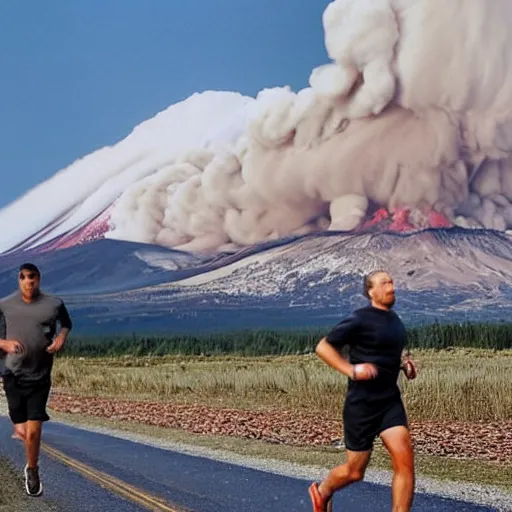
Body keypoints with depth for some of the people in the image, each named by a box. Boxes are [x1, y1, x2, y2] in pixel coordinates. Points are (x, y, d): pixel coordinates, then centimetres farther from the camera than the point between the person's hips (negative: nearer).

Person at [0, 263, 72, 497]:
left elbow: (66, 323, 16)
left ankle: (32, 471, 23)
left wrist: (61, 337, -4)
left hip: (40, 377, 0)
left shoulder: (54, 304, -5)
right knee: (23, 432, 3)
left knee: (33, 432, -5)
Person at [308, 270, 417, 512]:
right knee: (355, 471, 6)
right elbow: (323, 347, -11)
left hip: (390, 400, 6)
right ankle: (322, 491, 38)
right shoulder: (360, 319, -12)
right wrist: (350, 370, -22)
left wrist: (405, 362, 9)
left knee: (405, 460, -13)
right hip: (362, 404, -6)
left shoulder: (394, 320, 10)